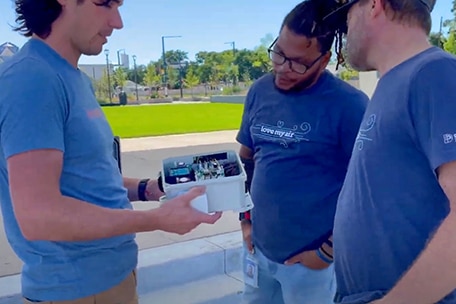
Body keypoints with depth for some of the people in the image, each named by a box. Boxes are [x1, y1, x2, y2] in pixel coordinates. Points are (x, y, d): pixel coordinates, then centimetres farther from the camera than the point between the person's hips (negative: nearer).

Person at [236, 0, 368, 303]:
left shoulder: (349, 105, -17)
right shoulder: (260, 91, 0)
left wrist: (329, 250, -11)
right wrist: (245, 218, 8)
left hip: (309, 259, -5)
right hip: (258, 248, 5)